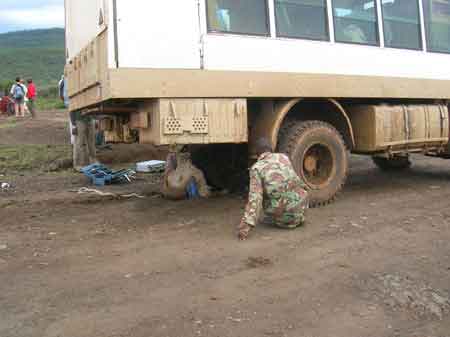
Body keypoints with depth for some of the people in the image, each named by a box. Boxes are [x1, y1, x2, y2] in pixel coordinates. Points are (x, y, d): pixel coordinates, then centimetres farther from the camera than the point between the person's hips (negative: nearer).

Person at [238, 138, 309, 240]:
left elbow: (254, 198, -19)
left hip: (281, 218, -3)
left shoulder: (256, 168, -6)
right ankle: (298, 218, 28)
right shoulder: (284, 157, 6)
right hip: (299, 208, 3)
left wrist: (246, 225, -24)